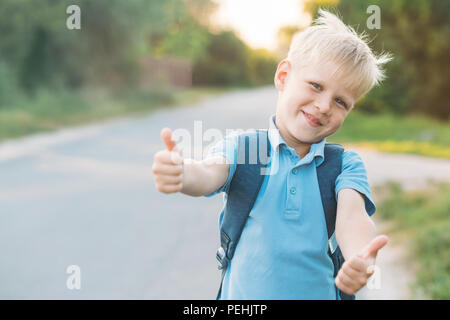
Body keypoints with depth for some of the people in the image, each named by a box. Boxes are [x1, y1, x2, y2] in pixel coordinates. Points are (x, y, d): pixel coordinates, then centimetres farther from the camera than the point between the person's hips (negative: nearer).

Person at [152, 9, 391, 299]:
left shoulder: (346, 166, -3)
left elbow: (352, 215, -19)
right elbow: (209, 174, -23)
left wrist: (362, 260, -40)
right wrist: (181, 172, -46)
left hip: (321, 292, 1)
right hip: (243, 295, -1)